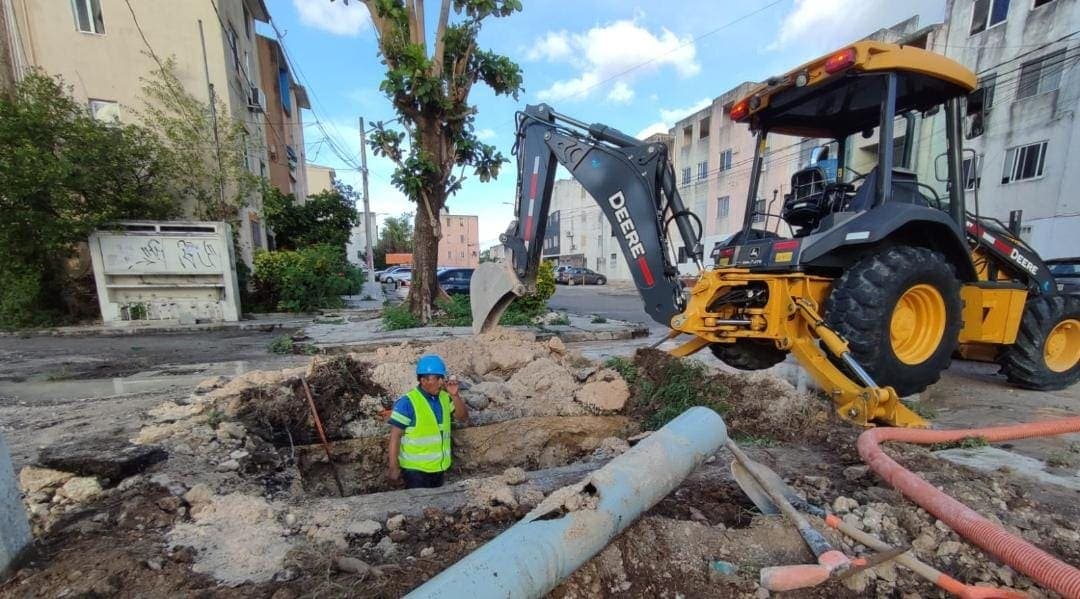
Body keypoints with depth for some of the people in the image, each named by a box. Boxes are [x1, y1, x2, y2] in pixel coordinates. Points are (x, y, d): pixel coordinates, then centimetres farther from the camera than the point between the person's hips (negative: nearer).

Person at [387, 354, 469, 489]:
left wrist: (455, 395, -15)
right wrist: (394, 468, -16)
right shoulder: (408, 403, -20)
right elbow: (395, 436, -17)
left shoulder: (444, 398, -1)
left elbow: (464, 418, -2)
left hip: (439, 467, 7)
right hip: (416, 469, -6)